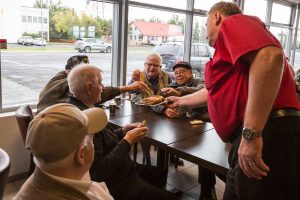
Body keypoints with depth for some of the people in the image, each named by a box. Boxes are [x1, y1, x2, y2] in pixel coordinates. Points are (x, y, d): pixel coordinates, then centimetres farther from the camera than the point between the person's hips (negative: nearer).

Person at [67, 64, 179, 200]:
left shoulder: (80, 108, 0)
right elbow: (98, 172, -30)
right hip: (116, 184, -10)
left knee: (160, 174, 26)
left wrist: (123, 131, -4)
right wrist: (127, 141, -22)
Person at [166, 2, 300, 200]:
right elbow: (213, 92, 41)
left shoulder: (233, 23, -1)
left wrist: (251, 133, -26)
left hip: (268, 135, -10)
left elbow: (270, 56, -23)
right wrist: (180, 101, 55)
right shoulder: (229, 47, 28)